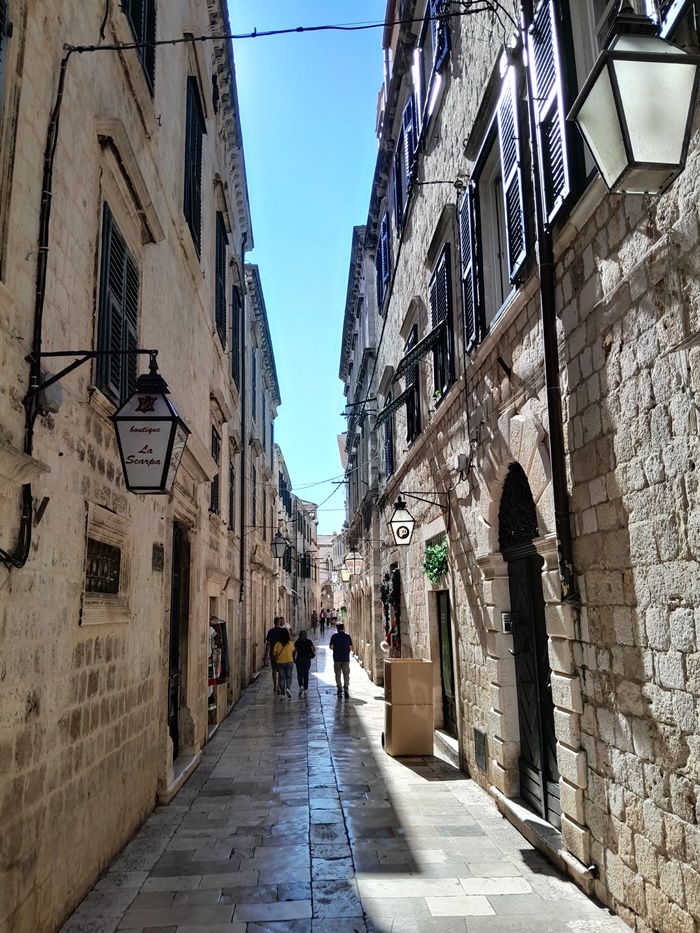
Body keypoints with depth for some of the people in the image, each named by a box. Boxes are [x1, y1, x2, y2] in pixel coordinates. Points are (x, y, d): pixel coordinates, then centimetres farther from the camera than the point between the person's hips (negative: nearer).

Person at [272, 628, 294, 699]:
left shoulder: (277, 644, -8)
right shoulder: (290, 643, -6)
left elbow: (274, 653, -7)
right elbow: (292, 653, 4)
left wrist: (276, 658, 11)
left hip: (280, 663, 1)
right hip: (289, 662, 0)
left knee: (282, 677, 8)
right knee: (289, 677, 11)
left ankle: (282, 693, 9)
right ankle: (288, 688, -14)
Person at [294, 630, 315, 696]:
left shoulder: (297, 642, -2)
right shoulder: (309, 641, 0)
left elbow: (294, 651, -3)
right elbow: (314, 650, -3)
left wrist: (294, 659, 9)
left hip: (299, 659, -1)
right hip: (307, 659, 1)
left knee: (300, 674, 4)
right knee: (306, 674, 12)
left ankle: (301, 686, -20)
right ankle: (305, 689, 13)